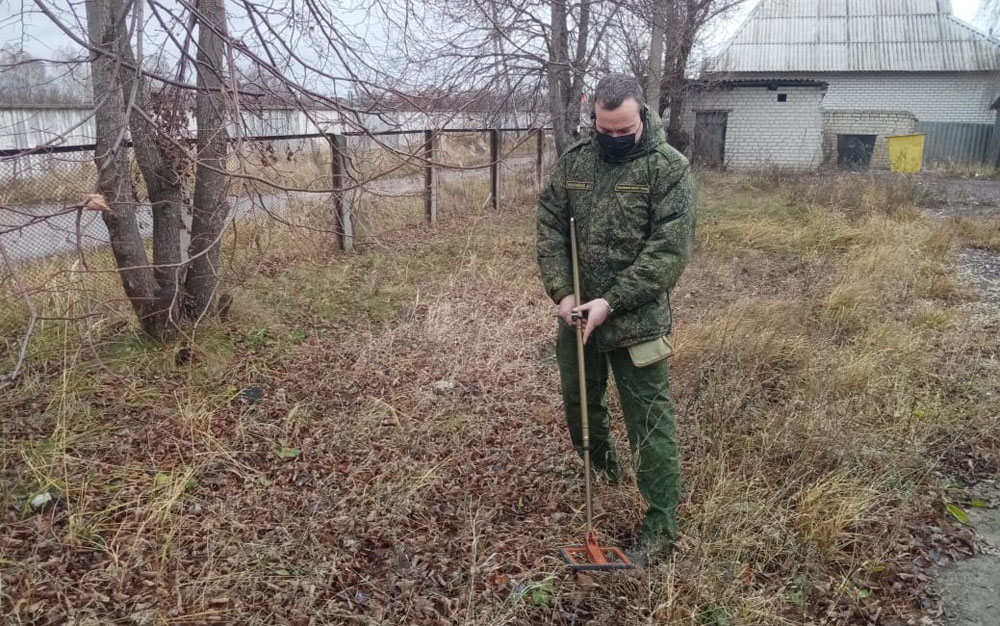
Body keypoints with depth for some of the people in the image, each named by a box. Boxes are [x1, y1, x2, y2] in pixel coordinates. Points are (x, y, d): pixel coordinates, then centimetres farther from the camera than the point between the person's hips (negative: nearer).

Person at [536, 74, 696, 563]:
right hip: (577, 314, 6)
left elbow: (669, 250, -17)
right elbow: (550, 226, 4)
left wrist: (611, 302, -21)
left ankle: (661, 524, 13)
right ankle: (600, 465, 50)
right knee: (579, 400, 22)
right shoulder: (573, 161, 3)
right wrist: (561, 291, -10)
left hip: (636, 320, -5)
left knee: (649, 421, 0)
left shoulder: (669, 168, -12)